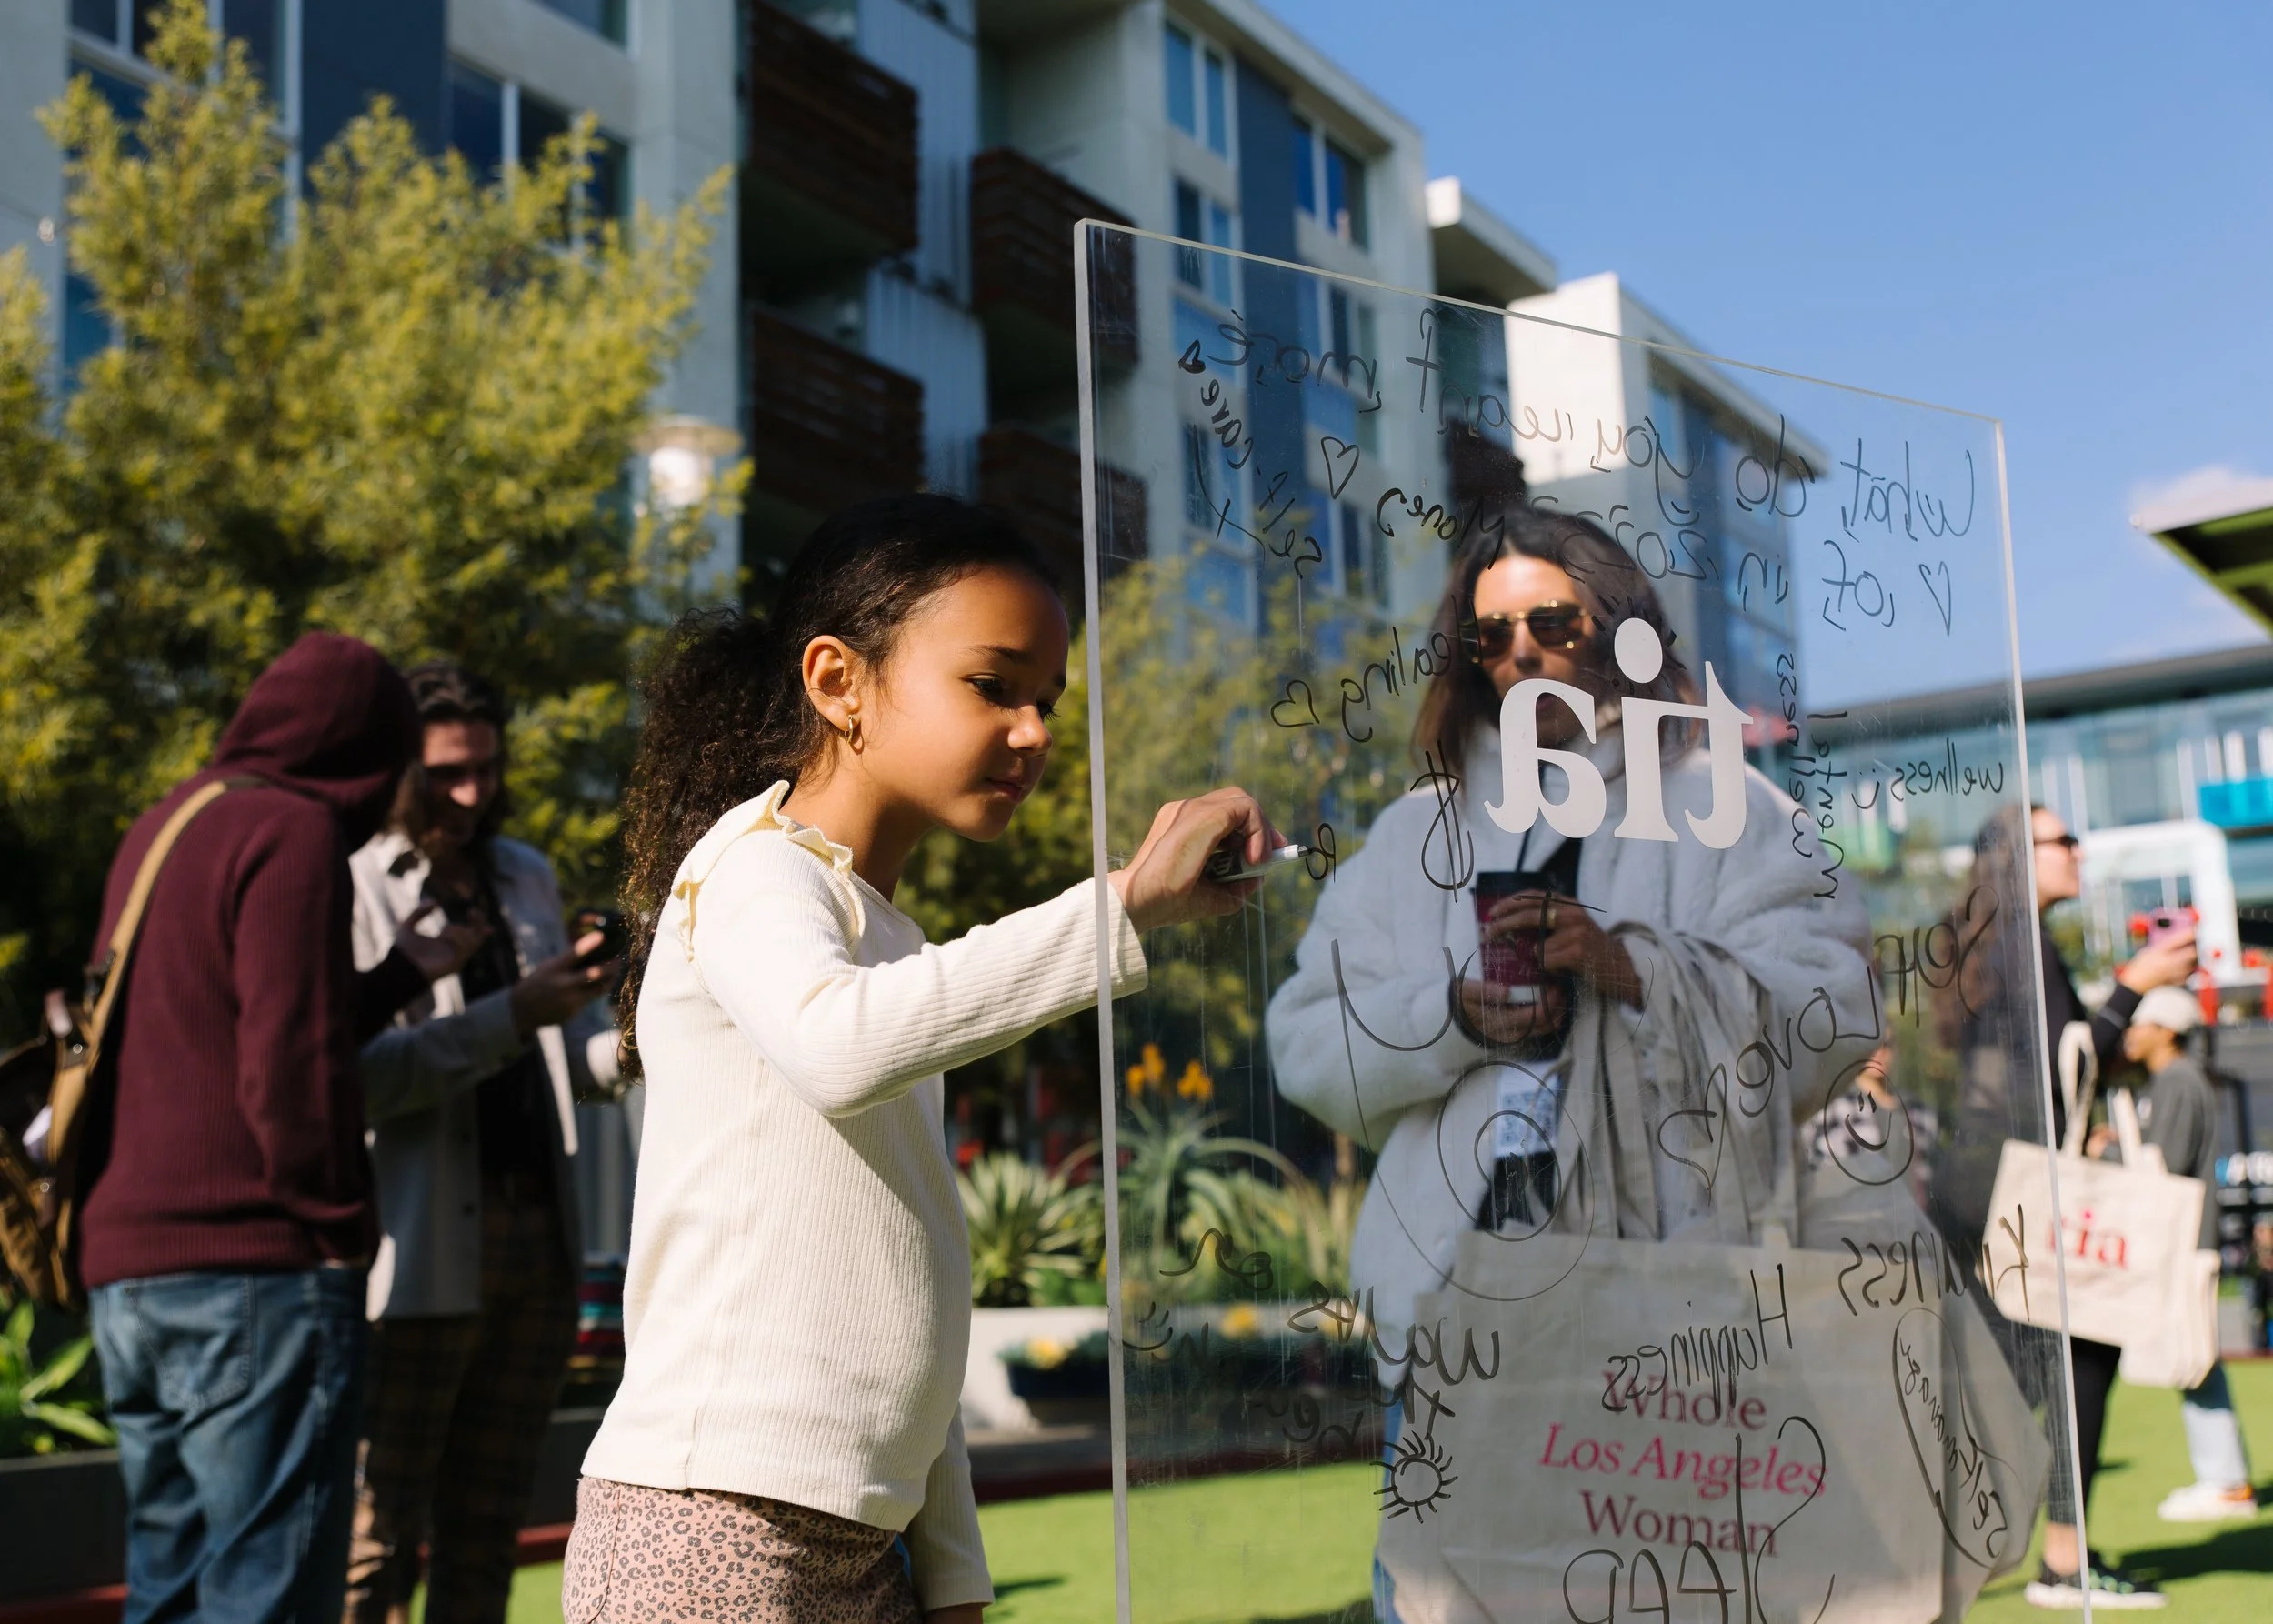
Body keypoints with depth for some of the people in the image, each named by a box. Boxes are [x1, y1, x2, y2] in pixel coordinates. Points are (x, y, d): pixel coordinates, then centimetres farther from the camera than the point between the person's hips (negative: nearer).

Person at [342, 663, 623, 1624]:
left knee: (487, 1534, 11)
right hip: (417, 1257, -6)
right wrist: (513, 1015, -24)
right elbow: (356, 1076, -16)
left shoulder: (527, 878, 16)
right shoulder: (349, 887, -4)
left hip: (537, 1246, 6)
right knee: (380, 1537, -3)